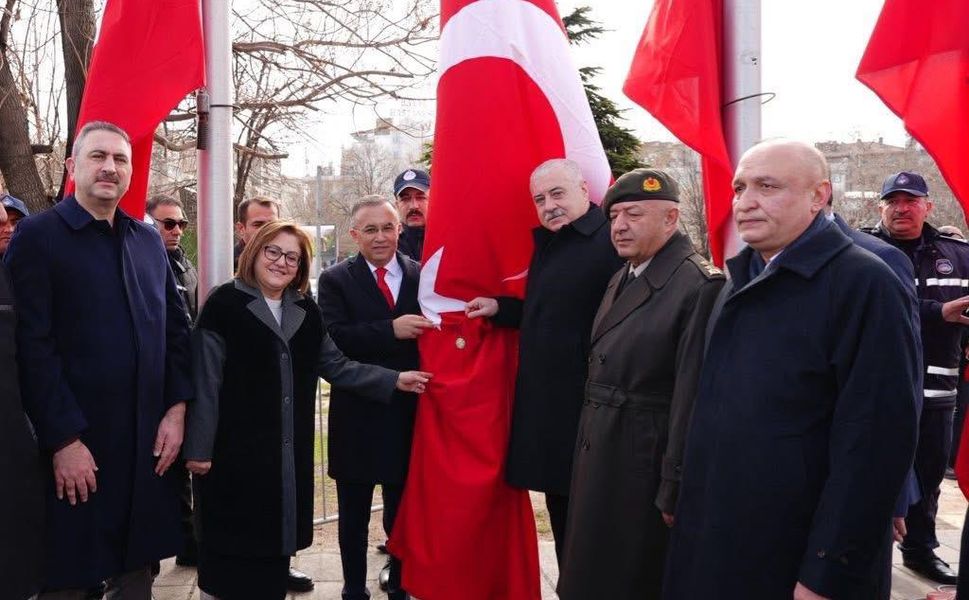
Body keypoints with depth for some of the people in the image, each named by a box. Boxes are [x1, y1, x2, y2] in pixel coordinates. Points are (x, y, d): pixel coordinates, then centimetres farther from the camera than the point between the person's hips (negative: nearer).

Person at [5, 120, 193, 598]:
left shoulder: (148, 239, 12)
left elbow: (176, 328, 13)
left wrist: (176, 409, 2)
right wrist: (63, 440, -15)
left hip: (149, 441, 5)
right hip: (76, 448, -5)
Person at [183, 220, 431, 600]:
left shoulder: (305, 311, 11)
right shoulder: (224, 304, -7)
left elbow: (335, 366, 11)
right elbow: (205, 383, -9)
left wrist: (394, 380, 2)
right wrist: (198, 448, -11)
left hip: (289, 451, 5)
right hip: (235, 450, -5)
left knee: (275, 537, 12)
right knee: (235, 544, 4)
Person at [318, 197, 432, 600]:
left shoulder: (422, 275, 4)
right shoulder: (336, 280, -1)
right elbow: (333, 339, -15)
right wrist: (391, 330, -25)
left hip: (409, 413, 1)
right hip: (357, 415, -1)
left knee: (403, 510, 14)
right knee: (354, 514, 12)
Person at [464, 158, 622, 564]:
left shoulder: (611, 242, -14)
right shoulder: (547, 243, 14)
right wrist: (499, 309, 9)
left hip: (588, 411, -9)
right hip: (547, 407, 9)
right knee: (561, 517, 17)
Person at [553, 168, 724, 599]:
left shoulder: (699, 285, -18)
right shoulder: (622, 279, 11)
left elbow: (692, 397, -20)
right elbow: (604, 366, 10)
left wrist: (674, 490, -18)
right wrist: (589, 447, 8)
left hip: (643, 464, -8)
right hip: (599, 457, 8)